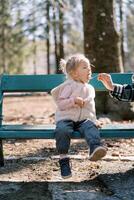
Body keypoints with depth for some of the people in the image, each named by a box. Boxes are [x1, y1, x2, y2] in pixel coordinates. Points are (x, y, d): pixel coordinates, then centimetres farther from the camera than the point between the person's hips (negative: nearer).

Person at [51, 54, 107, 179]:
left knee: (91, 127, -33)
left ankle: (95, 148, -59)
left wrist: (93, 119, 14)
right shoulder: (69, 86, 5)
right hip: (66, 118, -3)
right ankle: (63, 158, -28)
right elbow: (60, 104, -3)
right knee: (62, 130, -36)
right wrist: (73, 100, -16)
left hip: (84, 118, 3)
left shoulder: (90, 88, 22)